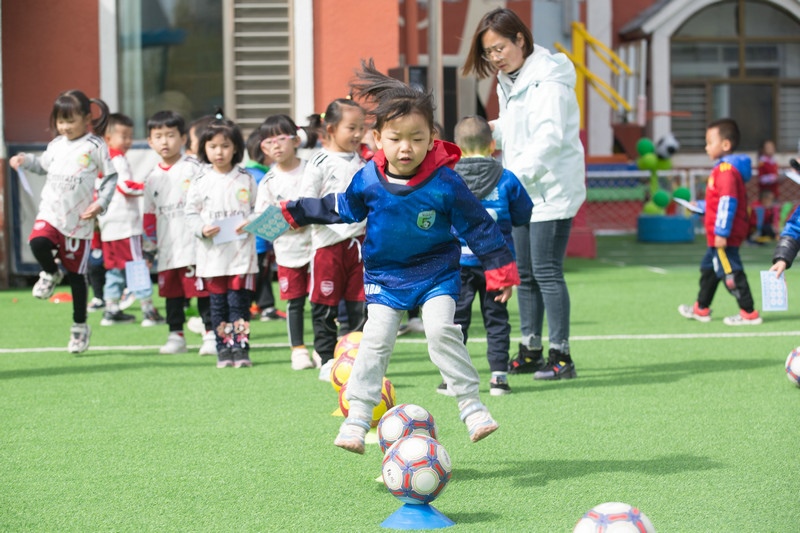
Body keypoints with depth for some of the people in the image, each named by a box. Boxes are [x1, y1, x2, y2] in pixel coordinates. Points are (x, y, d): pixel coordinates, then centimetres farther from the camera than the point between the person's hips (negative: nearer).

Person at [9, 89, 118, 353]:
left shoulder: (95, 146, -6)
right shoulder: (56, 145, 7)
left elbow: (111, 177, -1)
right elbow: (43, 165, 24)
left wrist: (100, 203, -12)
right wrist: (25, 160, 5)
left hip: (79, 220, -3)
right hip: (50, 213, 3)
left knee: (76, 273, 6)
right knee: (38, 242, -30)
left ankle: (80, 326, 20)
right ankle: (51, 274, 3)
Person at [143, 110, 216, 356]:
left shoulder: (193, 169, -3)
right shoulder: (152, 178, 14)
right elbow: (150, 214, 19)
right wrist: (150, 244, 15)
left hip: (193, 245, -5)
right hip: (167, 250, 5)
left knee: (202, 289, -5)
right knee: (172, 293, 10)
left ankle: (211, 335, 0)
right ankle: (176, 336, 18)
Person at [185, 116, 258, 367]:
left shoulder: (246, 179, 4)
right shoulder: (200, 182, 3)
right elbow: (190, 212, 5)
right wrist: (202, 229, -12)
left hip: (241, 251, -1)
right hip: (212, 251, 1)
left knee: (239, 302, -4)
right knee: (218, 303, 5)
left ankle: (240, 347, -1)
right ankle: (223, 349, 11)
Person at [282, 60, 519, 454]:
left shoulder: (444, 183, -20)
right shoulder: (369, 179, -12)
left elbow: (477, 224, -9)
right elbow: (344, 208, 10)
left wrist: (500, 269, -6)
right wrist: (297, 212, 15)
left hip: (436, 272, -2)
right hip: (385, 273, 2)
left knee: (441, 329, -19)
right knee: (376, 339, -6)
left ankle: (471, 405, -8)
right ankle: (357, 417, -1)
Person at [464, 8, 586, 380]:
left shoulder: (548, 80, -14)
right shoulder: (508, 83, 14)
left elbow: (549, 137, -24)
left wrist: (517, 175, -33)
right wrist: (492, 131, 0)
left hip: (552, 191, -9)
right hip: (522, 192, 9)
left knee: (547, 271, -9)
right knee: (524, 273, 11)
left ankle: (561, 356, -4)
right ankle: (530, 352, 20)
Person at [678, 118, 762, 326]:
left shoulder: (726, 170, -20)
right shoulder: (723, 168, 13)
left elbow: (727, 202, -25)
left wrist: (721, 232, -26)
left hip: (724, 236, -11)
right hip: (717, 236, 11)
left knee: (731, 273, -8)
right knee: (709, 268, 22)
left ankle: (749, 314, -5)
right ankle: (701, 309, 35)